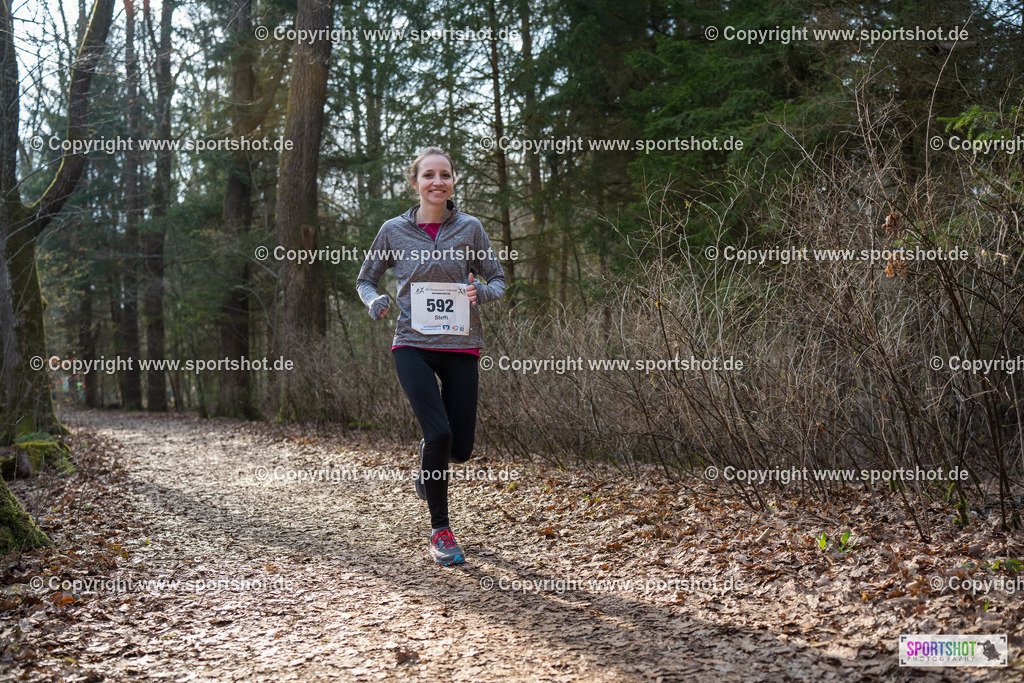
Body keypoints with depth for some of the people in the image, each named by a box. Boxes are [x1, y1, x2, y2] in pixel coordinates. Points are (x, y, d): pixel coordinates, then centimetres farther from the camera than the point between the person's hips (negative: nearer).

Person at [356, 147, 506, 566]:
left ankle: (428, 461, 43)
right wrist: (375, 302, -9)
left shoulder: (469, 228, 3)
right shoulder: (394, 231, 3)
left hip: (460, 346, 2)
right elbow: (366, 280, 13)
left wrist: (480, 292, -14)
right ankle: (440, 531, 1)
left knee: (460, 449, 3)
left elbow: (498, 280, 9)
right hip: (413, 345, -2)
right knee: (439, 432, -18)